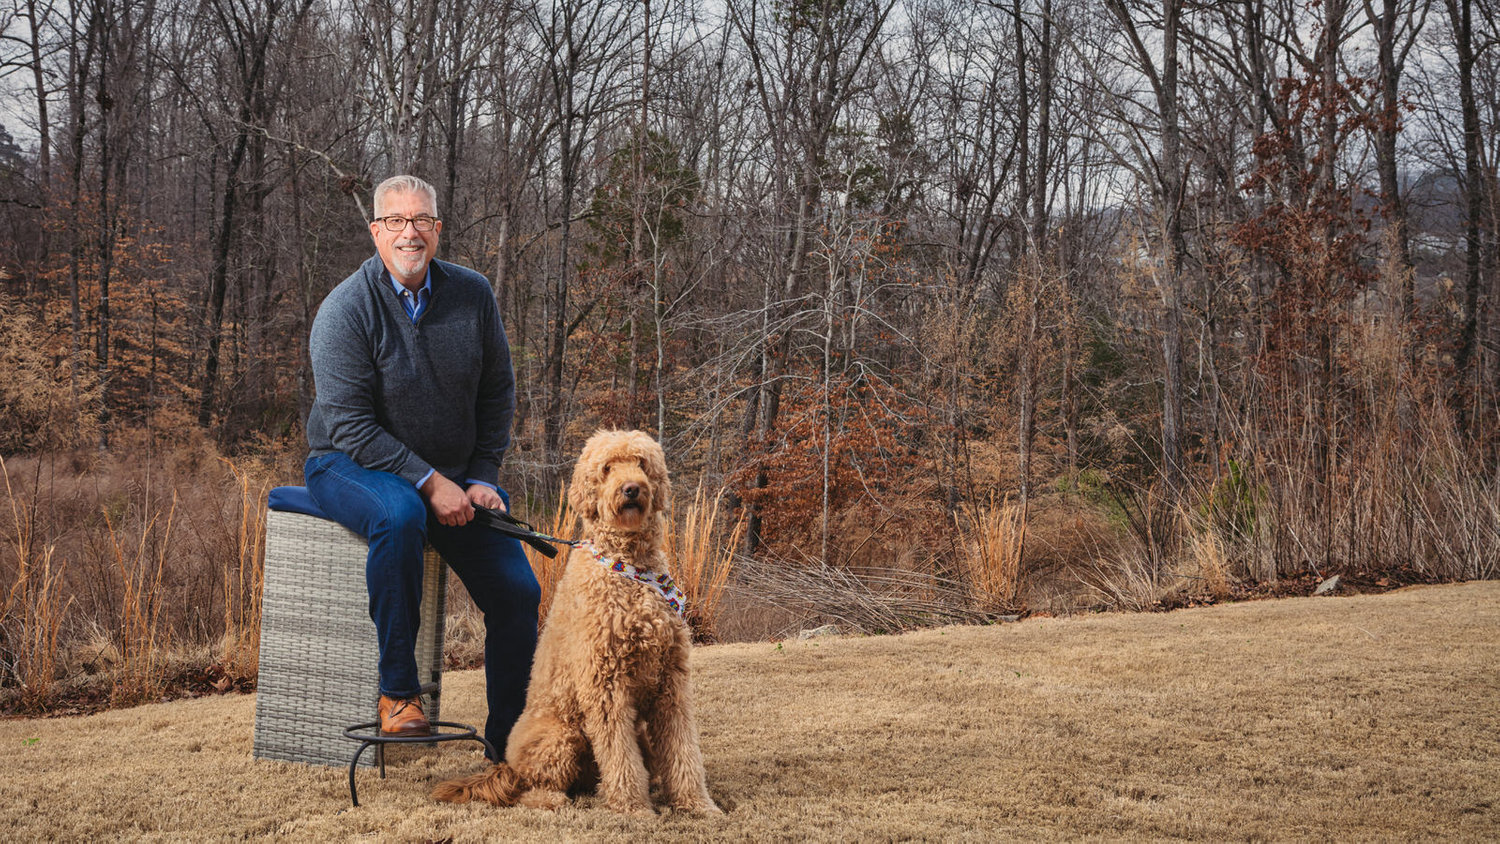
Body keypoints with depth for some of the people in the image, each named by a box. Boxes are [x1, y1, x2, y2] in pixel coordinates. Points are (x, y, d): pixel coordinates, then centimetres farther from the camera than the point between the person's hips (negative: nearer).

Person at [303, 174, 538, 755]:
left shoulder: (472, 295, -1)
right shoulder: (346, 310, -17)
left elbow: (497, 395, 8)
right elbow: (350, 425, -20)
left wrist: (482, 479, -2)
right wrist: (429, 482, -24)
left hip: (452, 477, 5)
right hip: (351, 465, -5)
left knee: (518, 591, -6)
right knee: (399, 517, -39)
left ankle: (508, 742, 10)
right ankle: (397, 691, -28)